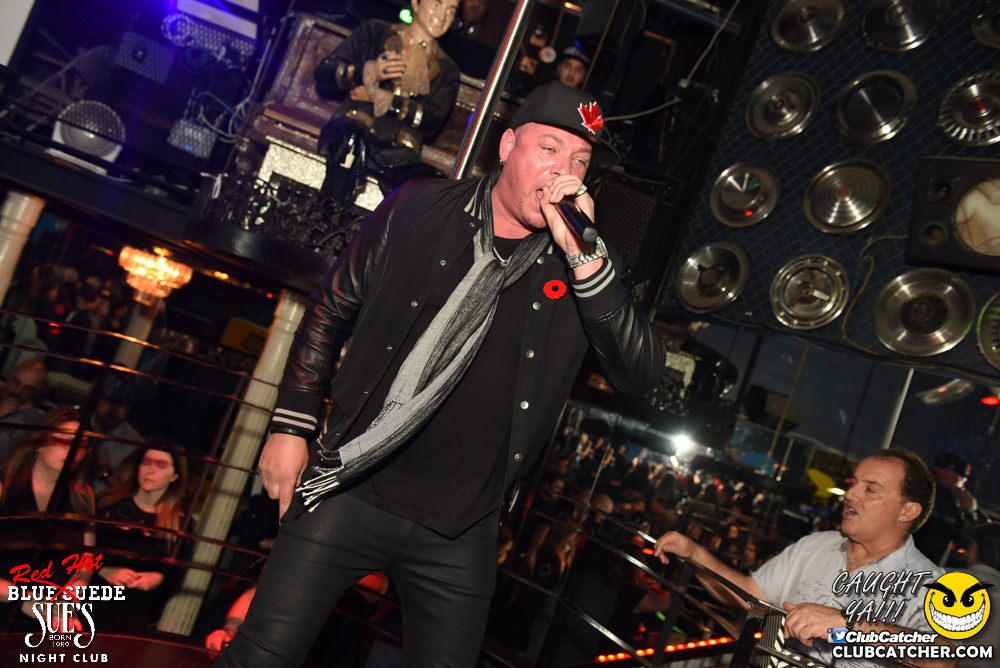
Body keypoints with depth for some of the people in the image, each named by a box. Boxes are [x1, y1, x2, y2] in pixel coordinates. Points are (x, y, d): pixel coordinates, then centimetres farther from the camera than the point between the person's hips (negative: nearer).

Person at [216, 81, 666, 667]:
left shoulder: (590, 262, -2)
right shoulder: (419, 210, -2)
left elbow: (643, 373, -14)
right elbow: (333, 309, 6)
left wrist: (584, 258, -24)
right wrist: (293, 427, 3)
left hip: (461, 532, 1)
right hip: (350, 493, -1)